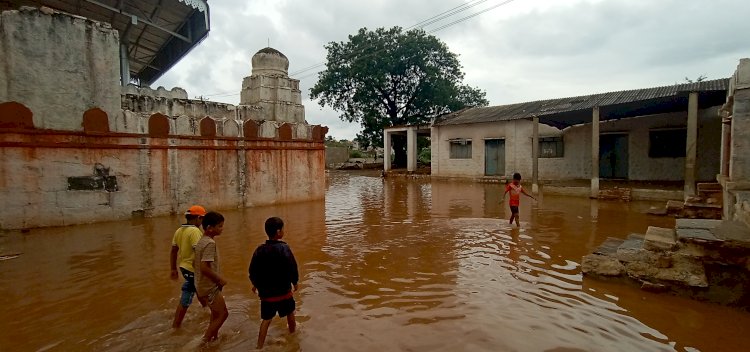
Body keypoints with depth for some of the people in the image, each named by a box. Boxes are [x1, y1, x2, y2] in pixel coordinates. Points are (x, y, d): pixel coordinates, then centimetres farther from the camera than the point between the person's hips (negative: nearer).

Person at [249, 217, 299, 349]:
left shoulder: (259, 250, -6)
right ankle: (292, 332, 45)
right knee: (290, 313, 23)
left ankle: (259, 346, 11)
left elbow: (252, 270, 2)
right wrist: (295, 282, 1)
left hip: (265, 291, 3)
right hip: (283, 290, -3)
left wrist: (255, 284, 20)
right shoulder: (284, 248, -19)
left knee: (266, 319, 13)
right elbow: (292, 268, -17)